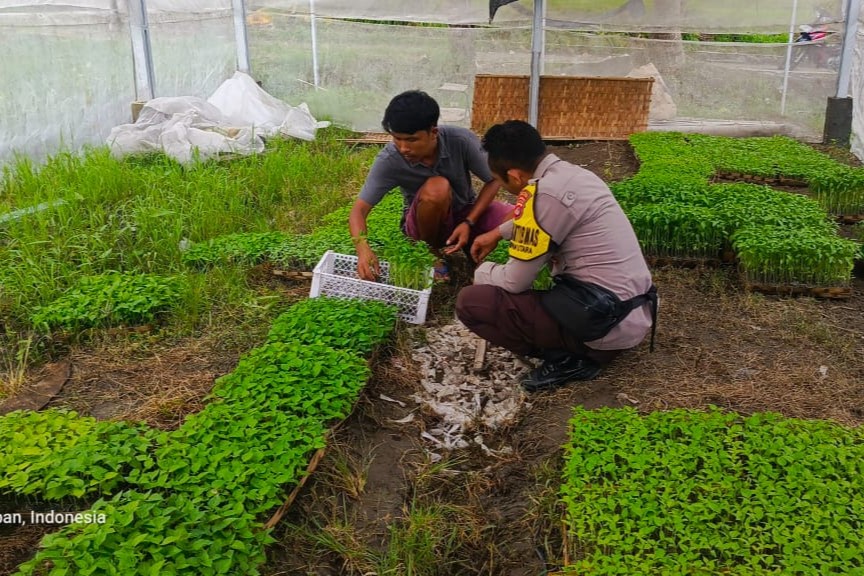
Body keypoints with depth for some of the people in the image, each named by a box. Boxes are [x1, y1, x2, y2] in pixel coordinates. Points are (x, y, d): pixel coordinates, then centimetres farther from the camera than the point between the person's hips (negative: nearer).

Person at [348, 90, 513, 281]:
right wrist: (362, 248, -44)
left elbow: (493, 180, -11)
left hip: (467, 212, 2)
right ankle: (432, 254, -7)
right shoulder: (389, 160, -26)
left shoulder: (462, 141, -26)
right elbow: (359, 209, -24)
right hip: (424, 221, -1)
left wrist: (469, 223, -22)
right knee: (436, 188, -37)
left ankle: (471, 248, 4)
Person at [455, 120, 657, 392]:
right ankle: (586, 349, 16)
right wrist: (498, 232, 36)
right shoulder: (573, 174, 9)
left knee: (470, 302, -10)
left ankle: (568, 359, -3)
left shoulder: (542, 193, -18)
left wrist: (482, 272, 10)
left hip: (605, 321, -9)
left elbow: (514, 282, -10)